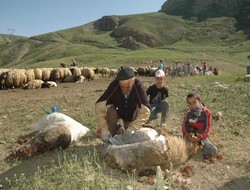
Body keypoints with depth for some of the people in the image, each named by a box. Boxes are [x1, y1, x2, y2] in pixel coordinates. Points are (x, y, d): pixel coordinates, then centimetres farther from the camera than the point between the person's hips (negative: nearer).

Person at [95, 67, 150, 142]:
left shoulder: (138, 86, -36)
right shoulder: (114, 85, -36)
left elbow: (145, 111, -38)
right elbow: (99, 106, -38)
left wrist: (132, 128, -48)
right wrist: (104, 129, -46)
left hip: (132, 112, 1)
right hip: (116, 109, 0)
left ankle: (122, 130, 32)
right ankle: (117, 128, 3)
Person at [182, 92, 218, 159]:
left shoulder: (206, 112, -13)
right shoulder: (189, 113, -4)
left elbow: (207, 128, -14)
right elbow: (184, 125, -3)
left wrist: (199, 138, -25)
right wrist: (187, 135, -22)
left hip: (202, 137, -1)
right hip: (191, 136, 2)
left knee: (214, 150, -18)